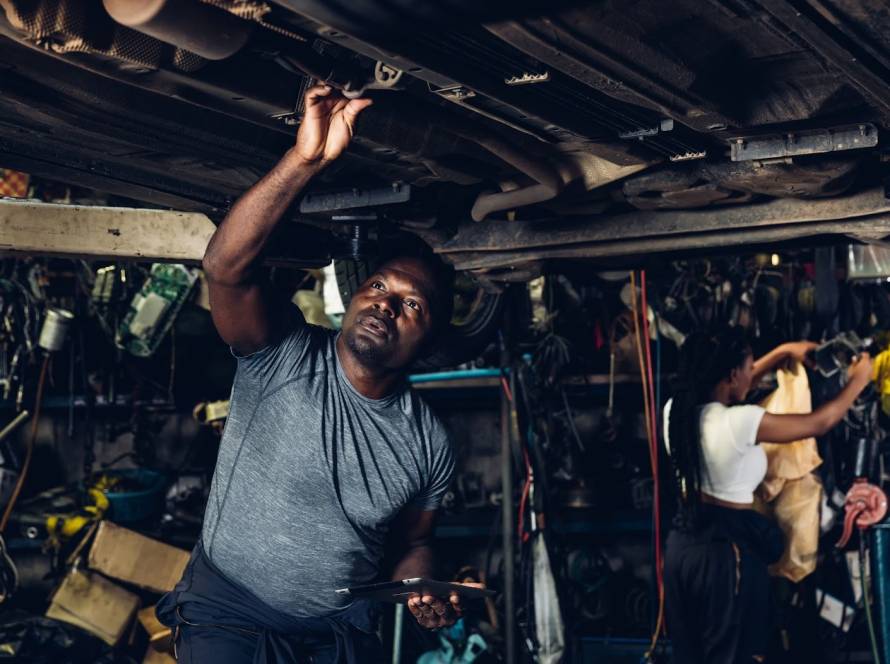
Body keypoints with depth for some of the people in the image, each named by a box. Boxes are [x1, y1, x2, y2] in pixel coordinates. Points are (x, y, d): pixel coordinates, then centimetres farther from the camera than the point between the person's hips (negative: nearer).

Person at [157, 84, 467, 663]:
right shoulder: (287, 358, -11)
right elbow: (225, 267, -28)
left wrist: (426, 594, -9)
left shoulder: (429, 445, 1)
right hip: (229, 615, -3)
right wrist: (305, 160, -36)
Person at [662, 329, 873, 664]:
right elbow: (818, 423, -9)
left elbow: (729, 388, 17)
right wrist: (858, 381, 8)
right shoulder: (740, 422, -24)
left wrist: (784, 351, 20)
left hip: (683, 539, 7)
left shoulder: (676, 410, -5)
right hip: (727, 548, -7)